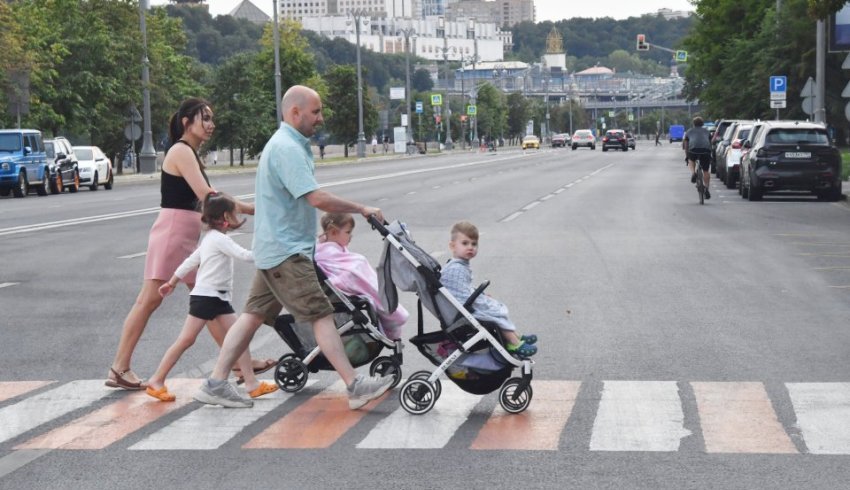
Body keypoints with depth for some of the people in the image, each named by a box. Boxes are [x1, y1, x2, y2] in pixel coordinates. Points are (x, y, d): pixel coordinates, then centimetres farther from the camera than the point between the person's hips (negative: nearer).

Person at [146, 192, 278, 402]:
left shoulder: (210, 239, 17)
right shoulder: (219, 239, -14)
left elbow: (190, 261, 21)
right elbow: (244, 255, -21)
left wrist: (172, 282, 26)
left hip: (219, 298, 10)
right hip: (205, 296, -10)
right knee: (186, 340, -6)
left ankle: (252, 384, -2)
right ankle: (156, 381, 1)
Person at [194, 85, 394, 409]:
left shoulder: (287, 144, 17)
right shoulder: (287, 148, -17)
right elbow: (317, 198, -24)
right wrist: (362, 209, -16)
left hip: (273, 249, 11)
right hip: (286, 251, -11)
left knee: (254, 315, 9)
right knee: (322, 315, -10)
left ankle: (215, 384, 9)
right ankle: (355, 386, -10)